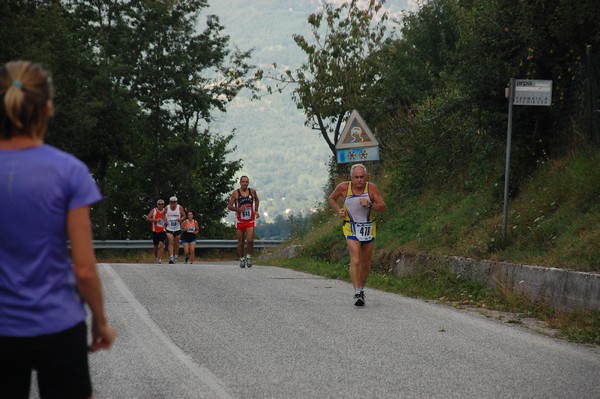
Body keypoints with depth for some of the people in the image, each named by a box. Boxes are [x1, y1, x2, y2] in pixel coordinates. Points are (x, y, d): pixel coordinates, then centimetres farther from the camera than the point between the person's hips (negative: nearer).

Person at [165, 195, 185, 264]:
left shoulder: (180, 208, -7)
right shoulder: (167, 208, -4)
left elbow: (184, 215, 2)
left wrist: (181, 219, -19)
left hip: (177, 229, 1)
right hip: (169, 229, -1)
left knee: (176, 244, 10)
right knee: (171, 242, -15)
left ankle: (176, 257, 28)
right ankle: (171, 257, -21)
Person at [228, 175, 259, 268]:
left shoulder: (252, 191, 3)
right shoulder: (235, 193, -5)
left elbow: (256, 200, 24)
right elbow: (229, 206, -3)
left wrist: (256, 210, 11)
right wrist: (238, 209, -20)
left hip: (250, 221, 1)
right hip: (240, 221, -1)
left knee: (250, 240, -15)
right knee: (240, 242, 5)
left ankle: (249, 257, 5)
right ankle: (242, 259, 21)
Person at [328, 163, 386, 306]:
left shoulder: (371, 188, -9)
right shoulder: (344, 187, -7)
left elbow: (383, 207, -10)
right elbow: (331, 198, 11)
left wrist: (370, 205, -27)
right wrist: (338, 211, -5)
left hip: (368, 229, 2)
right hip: (351, 229, -2)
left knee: (366, 264, 12)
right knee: (355, 261, -18)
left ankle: (361, 289, 32)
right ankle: (357, 293, -22)